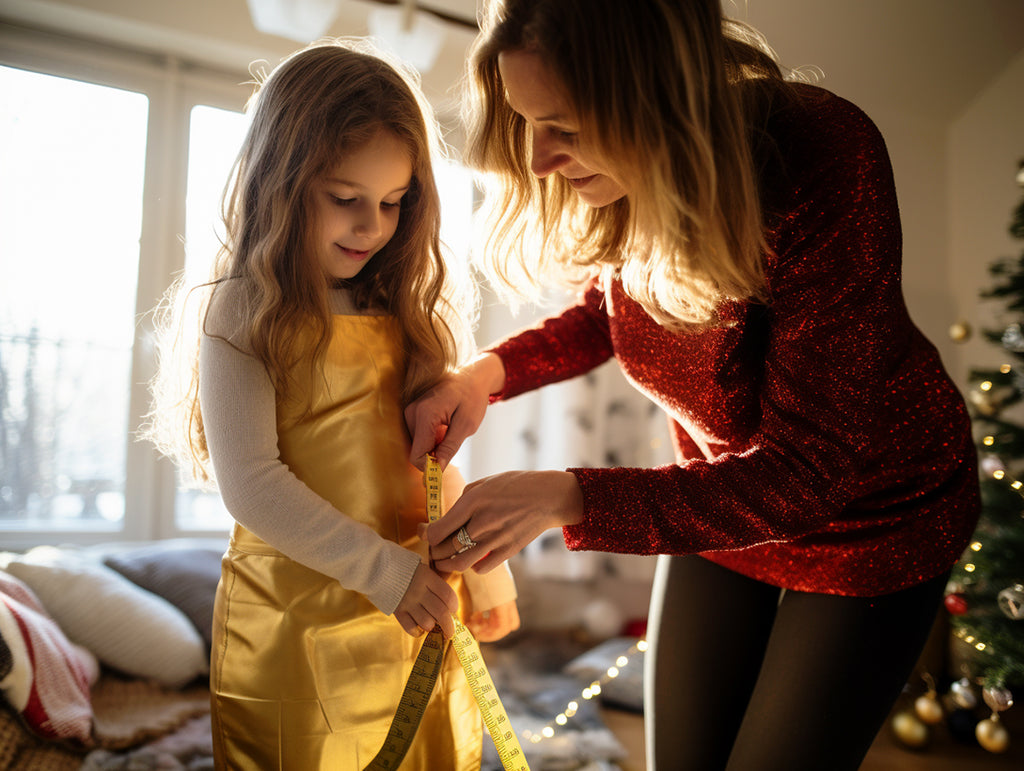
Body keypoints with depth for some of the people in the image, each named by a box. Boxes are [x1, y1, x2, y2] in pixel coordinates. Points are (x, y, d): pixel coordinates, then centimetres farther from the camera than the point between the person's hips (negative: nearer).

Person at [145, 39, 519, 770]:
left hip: (418, 616, 6)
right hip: (299, 622, -5)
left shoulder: (396, 311, 9)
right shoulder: (241, 312, -9)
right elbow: (250, 484, -16)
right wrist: (383, 569, -21)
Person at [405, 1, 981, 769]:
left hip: (874, 514, -4)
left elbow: (805, 472, -33)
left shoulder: (823, 158, -34)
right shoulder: (623, 177, -17)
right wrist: (489, 371, -16)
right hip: (721, 491, 5)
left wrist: (567, 497, -42)